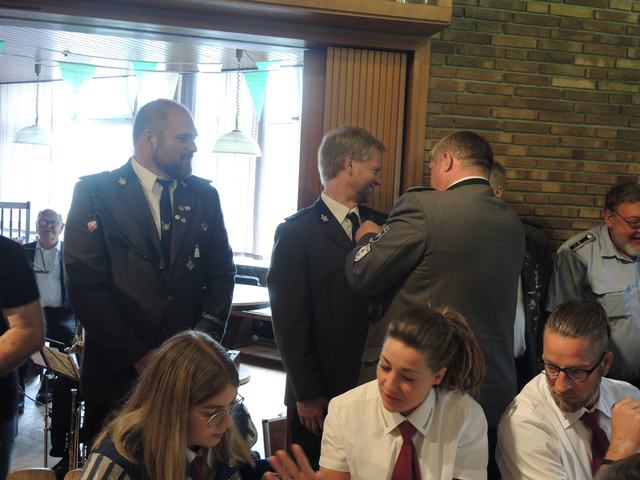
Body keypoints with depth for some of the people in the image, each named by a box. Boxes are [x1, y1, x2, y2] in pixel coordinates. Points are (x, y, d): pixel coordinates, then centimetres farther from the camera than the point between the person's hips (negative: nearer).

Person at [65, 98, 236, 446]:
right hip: (116, 372, -3)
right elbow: (85, 285, -12)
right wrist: (138, 357, -14)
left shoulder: (204, 196, 7)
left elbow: (221, 273, 8)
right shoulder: (94, 192, -6)